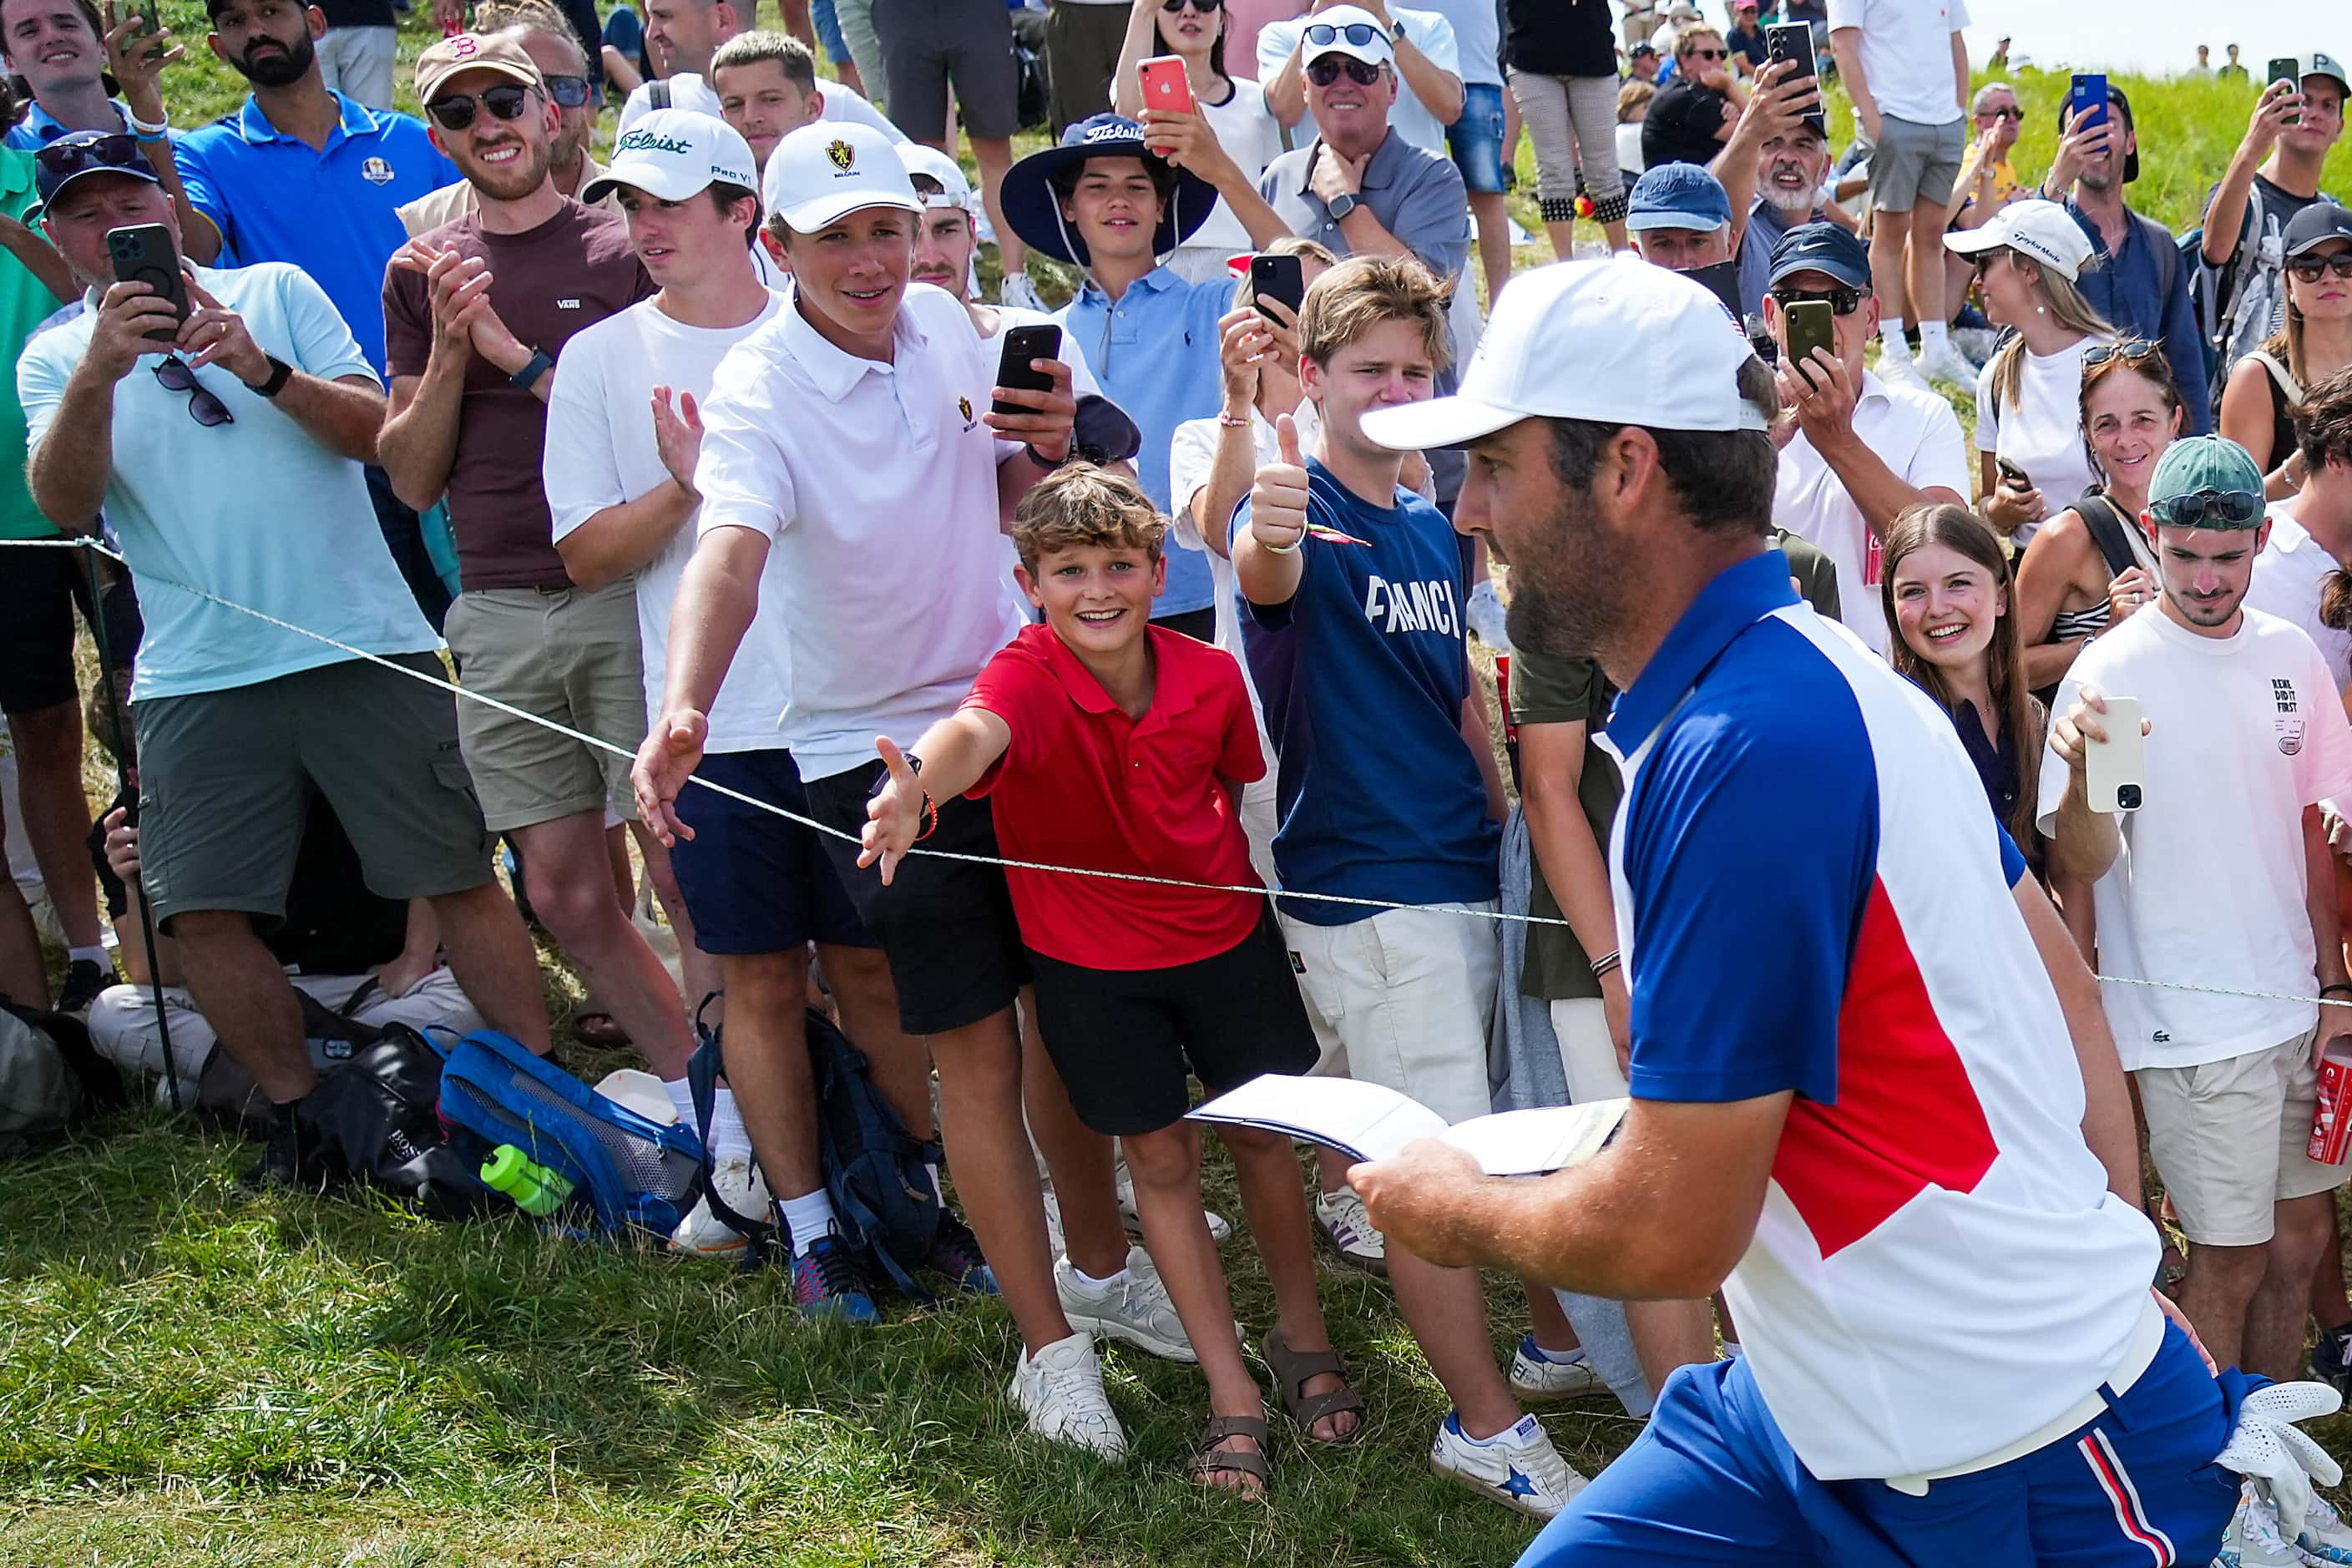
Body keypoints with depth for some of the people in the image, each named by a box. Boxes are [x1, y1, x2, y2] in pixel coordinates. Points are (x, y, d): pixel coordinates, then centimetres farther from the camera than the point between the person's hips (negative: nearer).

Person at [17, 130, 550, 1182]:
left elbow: (375, 432, -1)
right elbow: (63, 502, -6)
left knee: (457, 878, -1)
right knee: (200, 911, -3)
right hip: (196, 678, 2)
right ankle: (299, 1114, 14)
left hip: (363, 647, -1)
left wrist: (265, 370, -18)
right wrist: (96, 375, -22)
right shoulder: (54, 357, 10)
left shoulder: (275, 292, 8)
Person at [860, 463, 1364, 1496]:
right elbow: (976, 728, -49)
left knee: (1261, 1133, 14)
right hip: (1089, 960, -2)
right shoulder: (1027, 679, -25)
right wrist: (920, 787, -70)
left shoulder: (1210, 677, -13)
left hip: (1224, 933, 2)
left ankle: (1302, 1335, 37)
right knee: (1160, 1158, 7)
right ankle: (1231, 1393, 19)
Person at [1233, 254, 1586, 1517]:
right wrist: (1270, 533, -59)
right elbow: (1261, 573, -36)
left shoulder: (1433, 532, 13)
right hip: (1364, 890, -7)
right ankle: (1486, 1428, 6)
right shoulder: (1298, 517, -10)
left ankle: (1560, 1343, 35)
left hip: (1469, 874, 8)